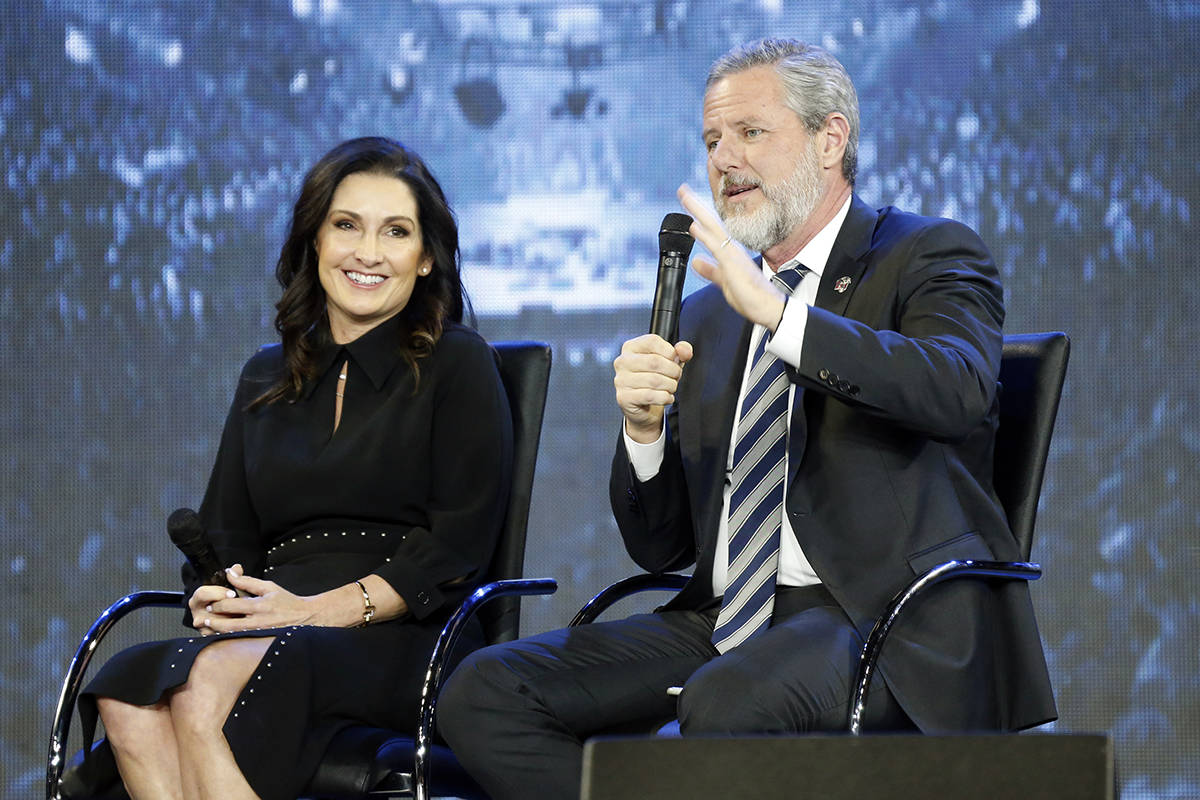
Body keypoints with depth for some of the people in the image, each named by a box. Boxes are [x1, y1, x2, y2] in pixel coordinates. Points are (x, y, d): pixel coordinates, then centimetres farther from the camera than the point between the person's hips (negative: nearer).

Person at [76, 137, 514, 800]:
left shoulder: (458, 364, 8)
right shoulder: (267, 378, 25)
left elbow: (456, 548, -2)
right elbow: (224, 534, 22)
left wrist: (317, 610, -14)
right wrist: (212, 601, -3)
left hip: (400, 643, -4)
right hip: (270, 635, 5)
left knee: (212, 678, -36)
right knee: (126, 696, -31)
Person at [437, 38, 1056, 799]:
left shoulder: (928, 256, 5)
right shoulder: (707, 317, 22)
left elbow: (960, 391, -20)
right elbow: (663, 549, 19)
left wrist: (777, 313, -25)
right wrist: (645, 428, -2)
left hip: (892, 622, -6)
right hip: (728, 619, 7)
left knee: (726, 703, -37)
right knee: (484, 693, -12)